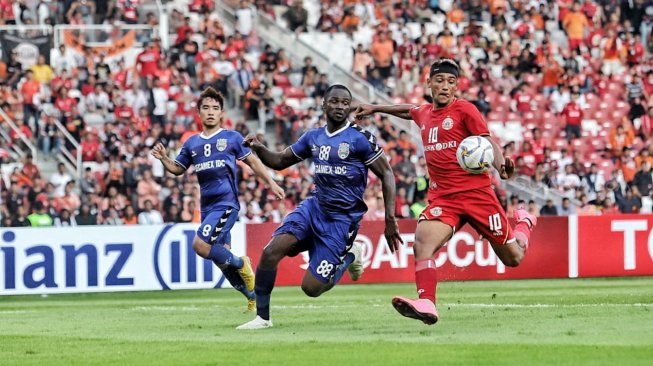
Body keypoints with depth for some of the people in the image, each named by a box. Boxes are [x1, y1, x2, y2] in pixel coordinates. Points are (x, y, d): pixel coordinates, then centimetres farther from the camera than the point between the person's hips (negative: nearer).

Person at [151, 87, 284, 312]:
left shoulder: (232, 138, 1)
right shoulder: (192, 143, 12)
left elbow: (252, 161, 9)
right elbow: (178, 169, 19)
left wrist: (271, 183, 5)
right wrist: (164, 159, 0)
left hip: (226, 203, -6)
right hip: (207, 207, 6)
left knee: (200, 245, -23)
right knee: (221, 256, 7)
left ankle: (240, 264, 1)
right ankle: (254, 297, 22)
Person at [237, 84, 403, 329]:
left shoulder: (360, 139, -10)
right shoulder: (313, 137, 7)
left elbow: (386, 175, -6)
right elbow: (279, 161, 18)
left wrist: (390, 220, -12)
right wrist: (259, 149, -5)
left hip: (342, 219, -5)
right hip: (314, 208, 5)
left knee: (312, 288, -8)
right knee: (270, 253, -18)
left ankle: (349, 256, 21)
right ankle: (262, 317, -3)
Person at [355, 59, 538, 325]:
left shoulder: (464, 110, -4)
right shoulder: (424, 114, 12)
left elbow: (488, 142, -9)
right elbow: (409, 110, 37)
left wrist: (501, 165, -28)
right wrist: (375, 109, 41)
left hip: (476, 191, -4)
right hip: (442, 198, 4)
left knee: (513, 258, 7)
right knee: (422, 243, -26)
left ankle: (524, 223, 40)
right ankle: (426, 304, -31)